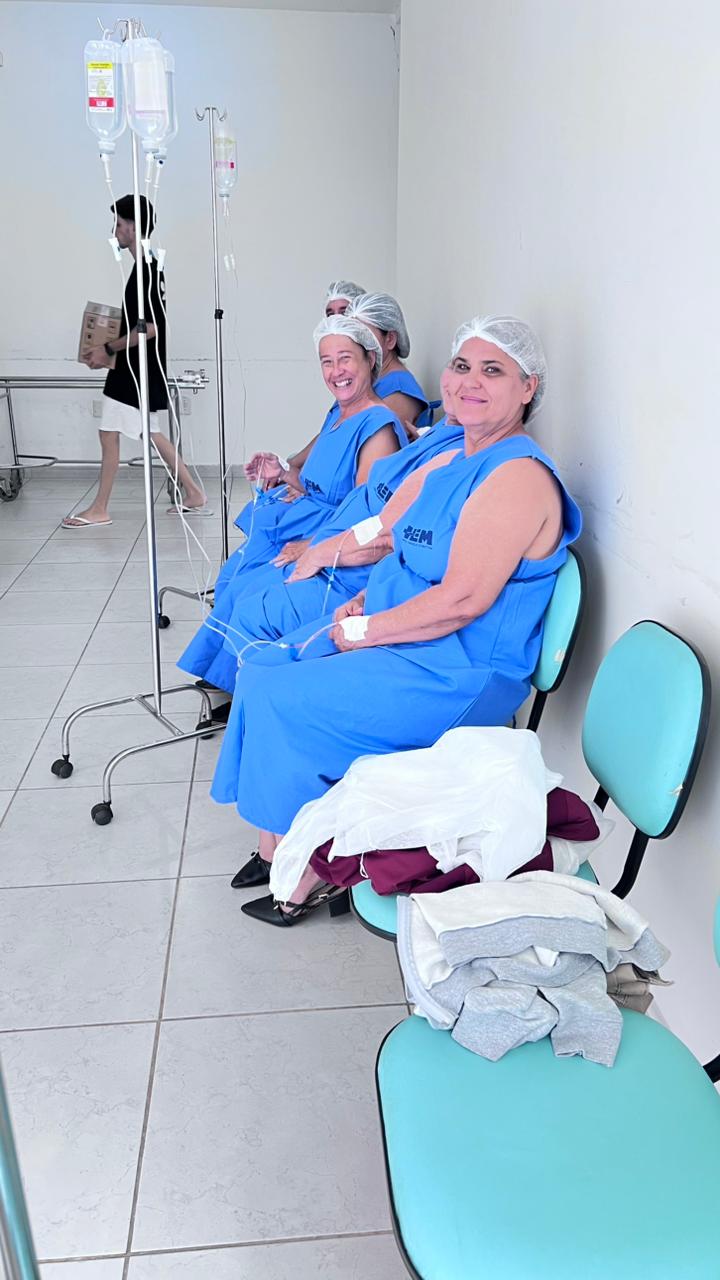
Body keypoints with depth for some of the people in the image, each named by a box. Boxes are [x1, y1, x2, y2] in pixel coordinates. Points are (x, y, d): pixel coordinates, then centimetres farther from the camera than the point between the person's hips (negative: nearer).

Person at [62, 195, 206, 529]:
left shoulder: (145, 269, -17)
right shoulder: (149, 267, 13)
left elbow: (148, 328, -23)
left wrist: (109, 350, -15)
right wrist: (111, 350, 16)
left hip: (137, 371, -10)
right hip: (136, 368, 10)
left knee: (109, 435, -3)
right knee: (150, 433, 14)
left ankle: (99, 509, 6)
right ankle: (193, 493, 18)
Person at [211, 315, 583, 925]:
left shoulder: (519, 478, -18)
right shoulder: (452, 463, 12)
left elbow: (463, 600, -25)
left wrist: (363, 631, -17)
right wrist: (363, 604, -1)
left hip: (459, 674, -10)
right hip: (398, 639, 10)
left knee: (283, 700, -17)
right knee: (262, 668, 1)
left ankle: (314, 869, 3)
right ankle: (276, 843, 9)